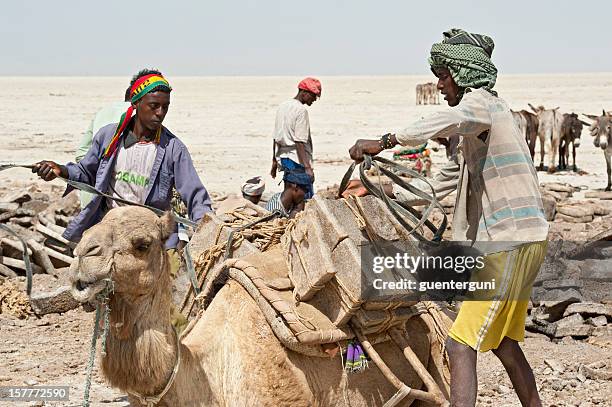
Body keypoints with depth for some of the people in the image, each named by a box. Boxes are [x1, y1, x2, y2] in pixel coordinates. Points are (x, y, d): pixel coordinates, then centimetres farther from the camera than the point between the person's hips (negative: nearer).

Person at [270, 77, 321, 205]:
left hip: (282, 159, 9)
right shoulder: (301, 110, -13)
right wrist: (307, 167, -21)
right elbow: (299, 142, -19)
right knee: (306, 197, -8)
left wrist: (274, 161, 23)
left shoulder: (282, 106, 13)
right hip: (297, 160, -9)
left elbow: (276, 138, 17)